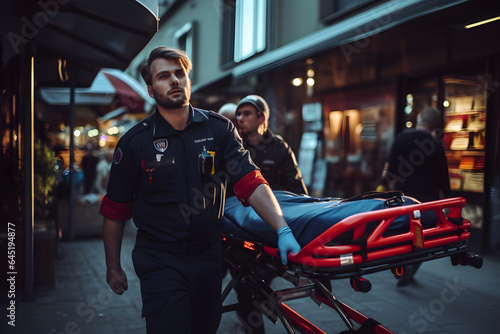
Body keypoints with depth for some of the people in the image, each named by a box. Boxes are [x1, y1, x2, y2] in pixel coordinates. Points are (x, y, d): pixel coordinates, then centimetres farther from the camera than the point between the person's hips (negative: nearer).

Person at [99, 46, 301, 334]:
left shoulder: (219, 128, -2)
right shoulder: (135, 142, -6)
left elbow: (251, 182, -11)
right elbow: (115, 210, 1)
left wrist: (283, 229, -23)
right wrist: (113, 266, 4)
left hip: (209, 256, 3)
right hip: (161, 261, -2)